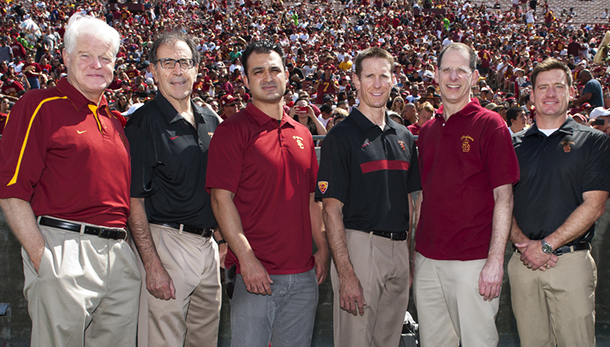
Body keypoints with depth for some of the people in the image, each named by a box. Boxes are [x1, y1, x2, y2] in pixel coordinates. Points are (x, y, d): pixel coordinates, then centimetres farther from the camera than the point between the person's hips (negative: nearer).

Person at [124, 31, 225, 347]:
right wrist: (152, 264, -18)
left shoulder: (211, 121, 12)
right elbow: (134, 200, -12)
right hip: (166, 243, -6)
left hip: (209, 246, 7)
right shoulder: (143, 123, -8)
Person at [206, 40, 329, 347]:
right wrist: (247, 259, -17)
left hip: (303, 274, 6)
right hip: (255, 273, -5)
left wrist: (323, 249, 10)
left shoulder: (302, 134, 13)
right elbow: (221, 198, -11)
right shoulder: (232, 131, -6)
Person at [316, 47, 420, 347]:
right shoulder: (341, 136, -6)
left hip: (400, 248, 6)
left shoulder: (404, 137, 13)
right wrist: (345, 273, -19)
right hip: (359, 245, -6)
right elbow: (332, 209, -12)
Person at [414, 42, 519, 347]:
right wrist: (412, 251, 12)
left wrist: (496, 260, -15)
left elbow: (503, 197, -9)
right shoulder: (427, 130, 12)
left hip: (474, 261, -5)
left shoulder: (490, 125, -5)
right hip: (427, 259, 6)